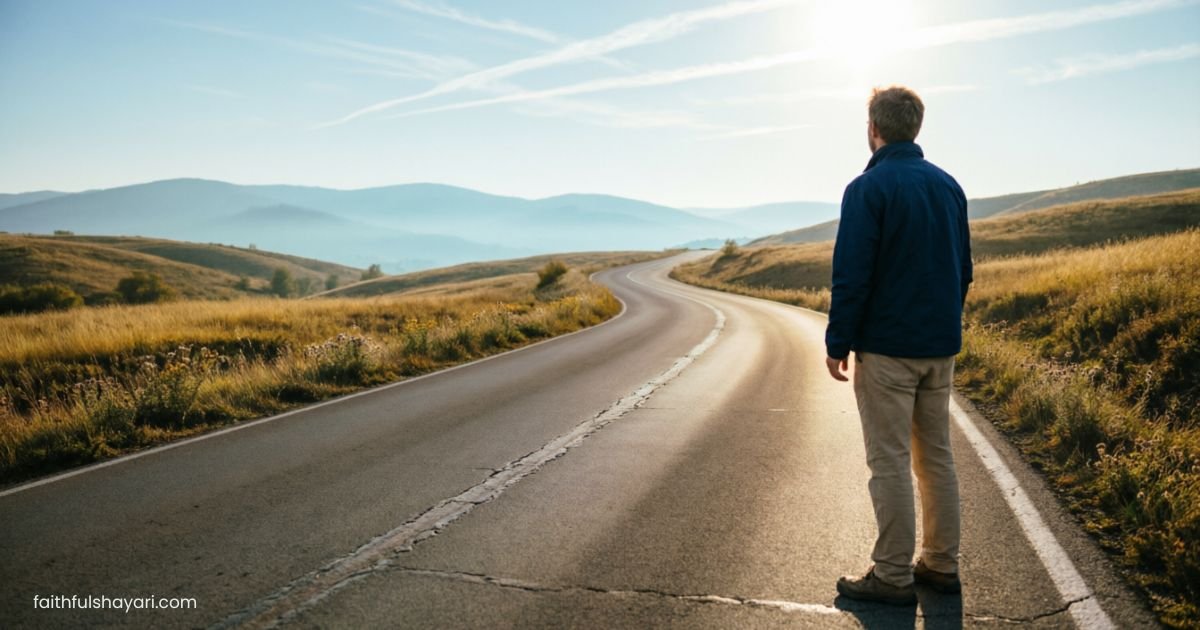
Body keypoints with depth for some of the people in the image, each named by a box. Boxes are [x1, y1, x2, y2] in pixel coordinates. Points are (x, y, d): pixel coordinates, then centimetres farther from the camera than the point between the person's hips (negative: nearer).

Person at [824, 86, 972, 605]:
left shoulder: (869, 188, -12)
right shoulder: (949, 186, 10)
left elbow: (851, 275, -15)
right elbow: (964, 268, 15)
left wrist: (838, 343, -8)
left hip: (887, 348, -7)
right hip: (940, 347, 7)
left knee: (890, 462, 0)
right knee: (936, 456, 14)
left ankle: (893, 576, 7)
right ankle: (941, 564, 22)